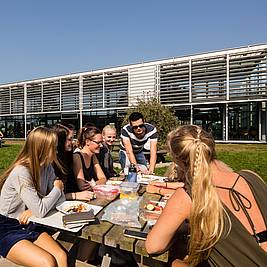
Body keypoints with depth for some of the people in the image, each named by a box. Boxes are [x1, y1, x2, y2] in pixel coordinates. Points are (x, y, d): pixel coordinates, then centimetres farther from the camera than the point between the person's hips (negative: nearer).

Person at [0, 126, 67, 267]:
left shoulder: (47, 167, -2)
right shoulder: (21, 172, -25)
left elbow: (60, 198, -2)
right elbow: (40, 211, -27)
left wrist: (35, 209, -17)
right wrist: (57, 188, -13)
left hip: (30, 226, 5)